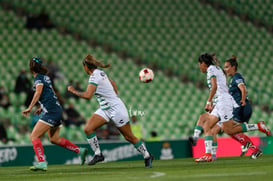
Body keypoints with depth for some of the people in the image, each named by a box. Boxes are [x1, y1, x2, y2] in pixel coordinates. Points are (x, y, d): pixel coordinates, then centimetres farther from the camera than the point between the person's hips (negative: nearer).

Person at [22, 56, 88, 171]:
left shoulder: (38, 78, -8)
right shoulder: (45, 77, 18)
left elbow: (38, 93, -24)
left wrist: (30, 108, -29)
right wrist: (42, 108, 28)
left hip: (51, 112, -9)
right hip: (57, 110, 9)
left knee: (34, 136, -11)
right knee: (54, 139, 19)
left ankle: (42, 163, -22)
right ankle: (80, 150, 17)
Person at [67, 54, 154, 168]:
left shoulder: (94, 76, -20)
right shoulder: (100, 73, 7)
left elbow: (87, 95, -30)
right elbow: (113, 84, 22)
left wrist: (74, 91, -16)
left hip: (116, 109, -9)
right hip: (105, 109, 9)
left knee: (129, 137, 3)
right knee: (88, 129, -8)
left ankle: (147, 156, 19)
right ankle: (98, 154, -2)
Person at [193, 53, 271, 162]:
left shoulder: (211, 69, -4)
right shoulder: (218, 69, 24)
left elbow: (214, 87, -17)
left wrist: (208, 102, -17)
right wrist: (214, 105, 22)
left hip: (223, 100, -11)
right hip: (220, 104, 11)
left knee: (229, 130, -11)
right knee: (206, 127, 5)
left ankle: (258, 126, -9)